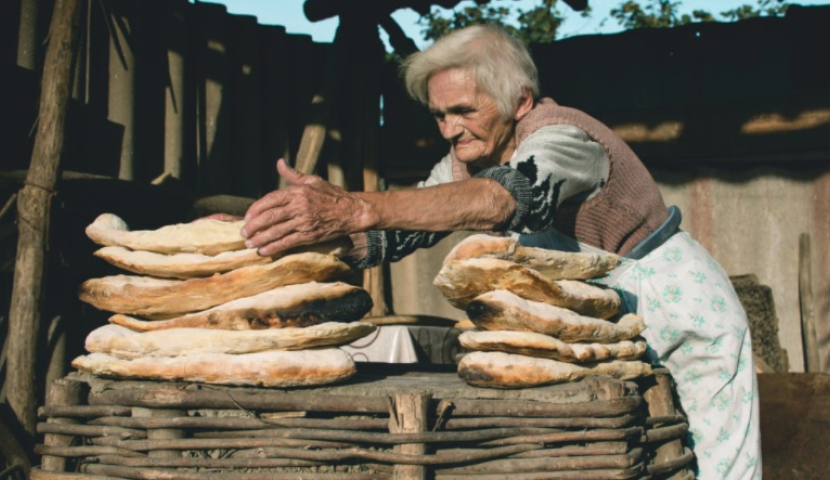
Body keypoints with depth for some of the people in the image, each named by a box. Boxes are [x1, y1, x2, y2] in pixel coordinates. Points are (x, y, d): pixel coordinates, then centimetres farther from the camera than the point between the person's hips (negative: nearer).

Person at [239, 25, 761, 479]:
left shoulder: (563, 136, -29)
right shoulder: (466, 159, -5)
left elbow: (504, 198, -49)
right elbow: (400, 233, -9)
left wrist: (353, 209, -61)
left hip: (683, 308, -7)